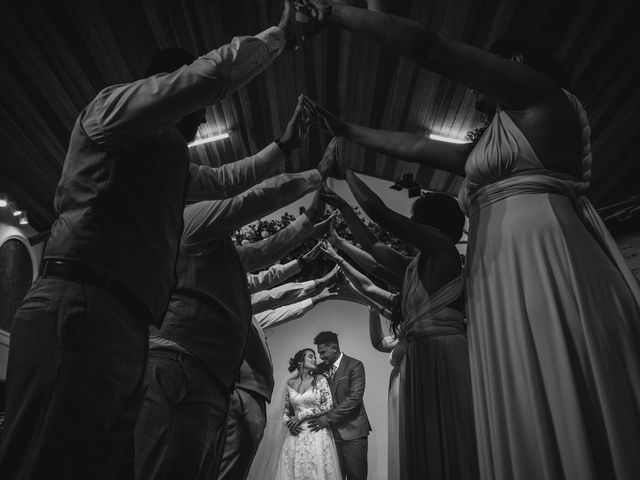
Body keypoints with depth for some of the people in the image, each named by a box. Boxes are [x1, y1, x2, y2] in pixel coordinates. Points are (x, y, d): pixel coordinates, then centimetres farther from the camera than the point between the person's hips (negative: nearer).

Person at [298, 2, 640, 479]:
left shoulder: (540, 98, 6)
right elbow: (417, 146, 35)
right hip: (506, 285, 9)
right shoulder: (491, 147, 31)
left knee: (569, 421, -9)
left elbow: (425, 45, 2)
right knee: (531, 428, 6)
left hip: (544, 267, -8)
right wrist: (346, 129, 42)